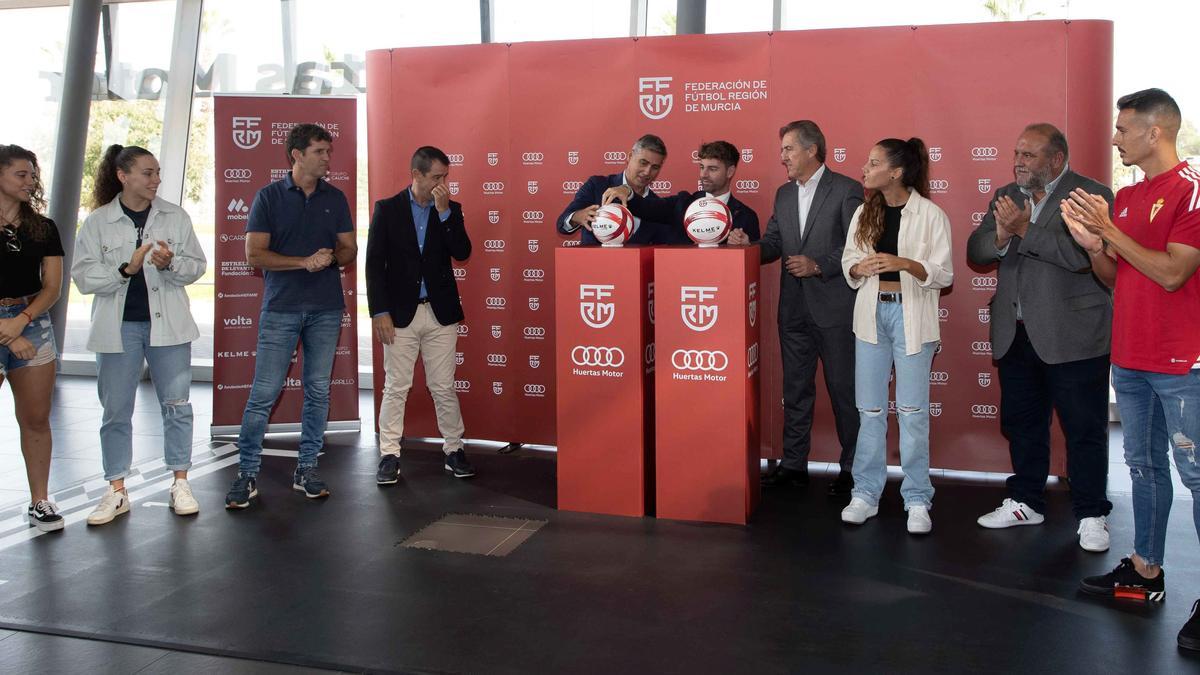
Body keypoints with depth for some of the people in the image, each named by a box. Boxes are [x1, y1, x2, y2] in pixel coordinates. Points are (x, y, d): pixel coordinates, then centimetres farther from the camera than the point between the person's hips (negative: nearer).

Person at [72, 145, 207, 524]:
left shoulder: (175, 217, 4)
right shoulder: (98, 222, 0)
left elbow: (196, 266, 3)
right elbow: (82, 276, -4)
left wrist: (170, 264, -17)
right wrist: (126, 269, -17)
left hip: (167, 323, 1)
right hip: (118, 326, 0)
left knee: (176, 404, 4)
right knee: (116, 410, 5)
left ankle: (180, 484, 15)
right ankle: (117, 492, 15)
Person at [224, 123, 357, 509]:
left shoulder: (335, 199, 10)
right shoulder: (269, 197, 0)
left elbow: (349, 250, 10)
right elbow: (254, 254, -6)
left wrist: (331, 257, -13)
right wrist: (304, 262, -16)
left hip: (326, 308, 3)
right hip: (281, 308, -3)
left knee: (318, 391, 6)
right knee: (263, 393, -4)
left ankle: (306, 470, 16)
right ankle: (248, 474, 6)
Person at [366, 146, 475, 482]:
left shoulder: (450, 210, 6)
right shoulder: (387, 209, 0)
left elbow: (462, 253, -7)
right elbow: (375, 263, -2)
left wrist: (444, 212, -13)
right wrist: (379, 312, -8)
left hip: (440, 314, 2)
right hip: (400, 313, -1)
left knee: (444, 388, 7)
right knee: (395, 388, 4)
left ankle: (454, 451, 17)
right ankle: (389, 455, 12)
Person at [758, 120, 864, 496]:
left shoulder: (847, 190, -6)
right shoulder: (784, 194, 13)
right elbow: (773, 243, 11)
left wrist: (818, 265, -19)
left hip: (834, 308, -6)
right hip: (794, 308, 6)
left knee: (844, 390, 3)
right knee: (795, 390, 12)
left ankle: (852, 468, 14)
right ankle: (793, 465, 22)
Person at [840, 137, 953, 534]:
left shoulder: (930, 215, -6)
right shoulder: (864, 212, 8)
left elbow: (944, 274, -7)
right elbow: (848, 263, 10)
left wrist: (904, 263, -23)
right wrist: (858, 268, -12)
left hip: (911, 315, -4)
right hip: (872, 312, 4)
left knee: (912, 410, -1)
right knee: (870, 409, 7)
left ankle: (917, 500, 9)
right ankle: (866, 493, 16)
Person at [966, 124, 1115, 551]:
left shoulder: (1092, 195, -8)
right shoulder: (1006, 196, 12)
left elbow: (1083, 255, -23)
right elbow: (975, 251, 4)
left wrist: (1024, 228, -21)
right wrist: (1001, 236, -16)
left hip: (1071, 335, -6)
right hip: (1016, 335, 6)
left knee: (1084, 429, 3)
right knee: (1021, 423, 15)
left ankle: (1090, 515, 16)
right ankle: (1026, 502, 30)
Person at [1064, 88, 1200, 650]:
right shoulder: (1124, 198, 12)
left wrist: (1110, 229, -15)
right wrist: (1093, 246, -5)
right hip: (1129, 360, 8)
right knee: (1145, 466, 15)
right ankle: (1145, 572, 25)